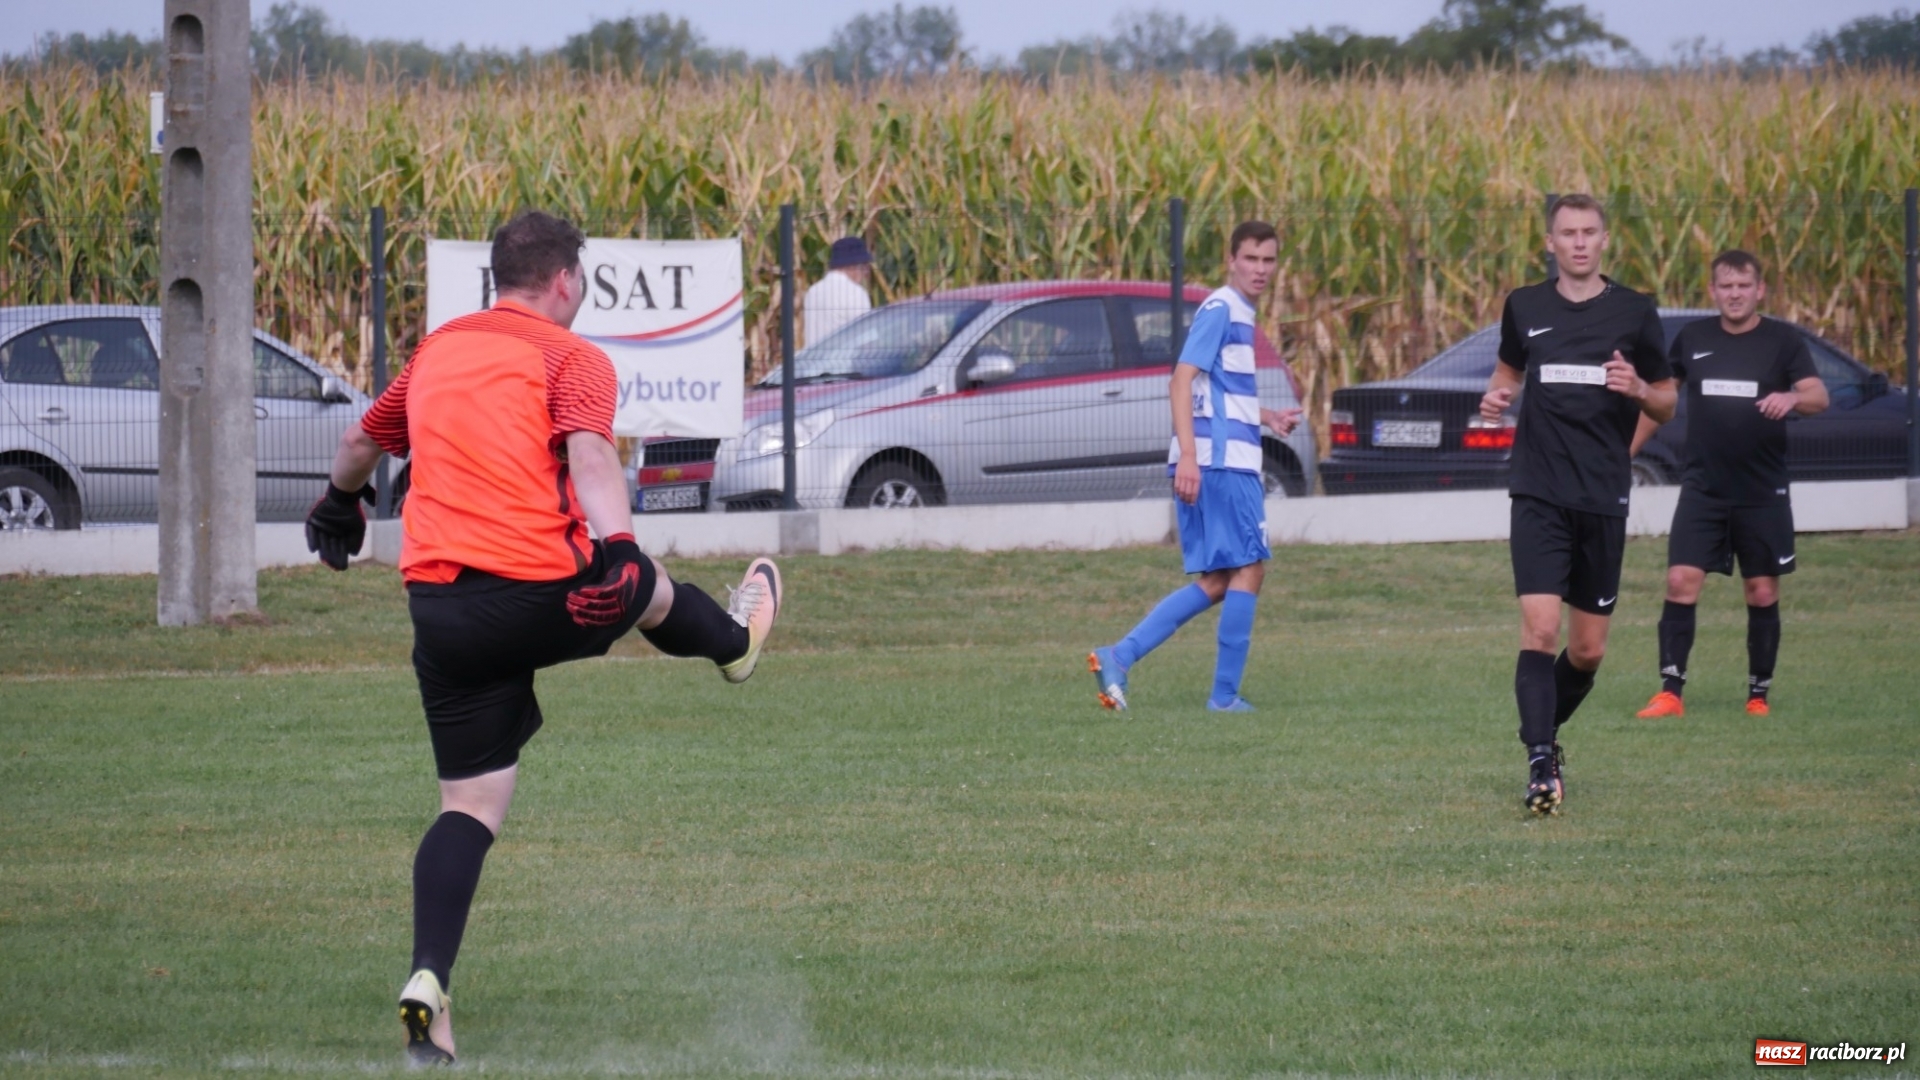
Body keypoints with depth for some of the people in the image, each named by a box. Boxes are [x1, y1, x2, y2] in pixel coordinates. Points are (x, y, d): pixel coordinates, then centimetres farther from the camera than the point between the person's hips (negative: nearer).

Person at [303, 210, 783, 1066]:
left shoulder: (437, 350, 18)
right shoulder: (570, 359, -1)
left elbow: (360, 442, 33)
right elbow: (589, 453, -20)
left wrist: (339, 506, 53)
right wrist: (613, 547, -32)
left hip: (438, 604, 4)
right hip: (539, 593, -4)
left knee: (468, 805, 6)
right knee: (644, 589, 30)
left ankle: (429, 980, -11)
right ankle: (735, 642, 62)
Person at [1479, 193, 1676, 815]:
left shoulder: (1634, 314, 2)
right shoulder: (1525, 308, 6)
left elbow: (1666, 406, 10)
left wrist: (1639, 390, -12)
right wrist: (1497, 397, 2)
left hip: (1604, 499, 1)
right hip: (1539, 495, -1)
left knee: (1589, 649, 7)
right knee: (1539, 629, -16)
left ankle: (1546, 731, 33)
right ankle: (1540, 765, -18)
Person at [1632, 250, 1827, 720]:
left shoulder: (1783, 341, -1)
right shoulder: (1692, 338, 6)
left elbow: (1819, 396, -13)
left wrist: (1791, 398, -35)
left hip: (1763, 492, -1)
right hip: (1702, 488, 1)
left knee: (1763, 593, 4)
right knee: (1681, 583, -11)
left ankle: (1759, 693, 16)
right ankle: (1670, 692, -9)